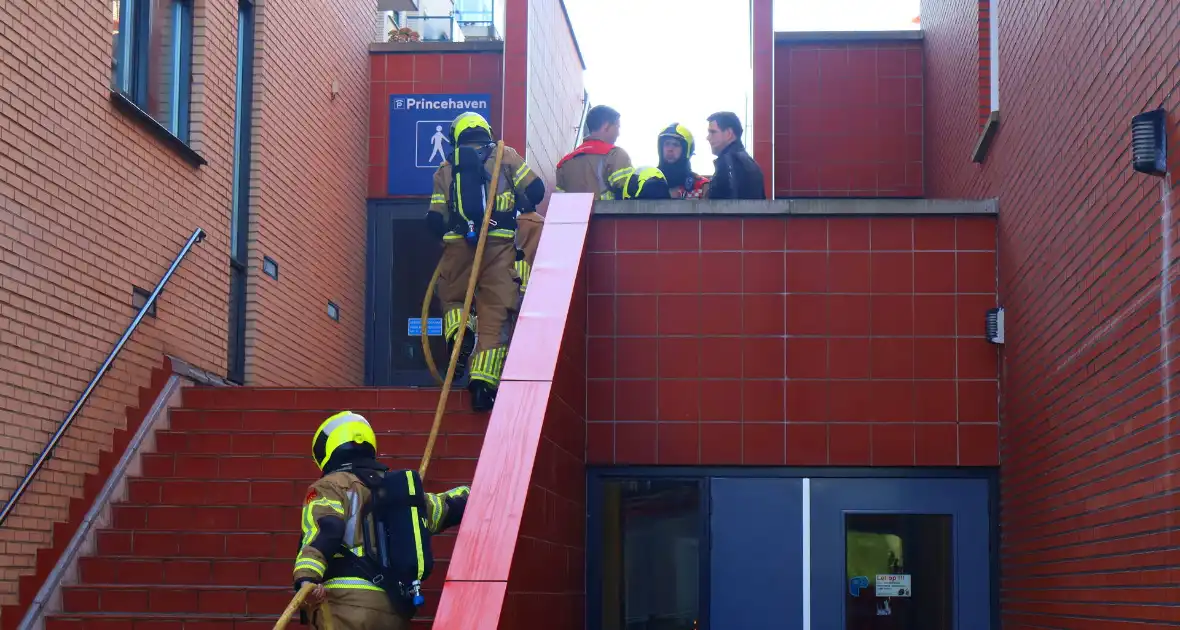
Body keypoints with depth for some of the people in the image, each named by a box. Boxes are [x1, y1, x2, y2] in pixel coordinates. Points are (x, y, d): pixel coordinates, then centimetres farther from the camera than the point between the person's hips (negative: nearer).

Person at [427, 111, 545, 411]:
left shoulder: (445, 169, 17)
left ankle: (458, 334, -9)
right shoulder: (506, 156, 13)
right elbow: (535, 190, 5)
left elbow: (435, 220, 11)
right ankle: (484, 377, -10)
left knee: (452, 297, 22)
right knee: (496, 311, 0)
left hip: (458, 244, 2)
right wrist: (520, 208, 25)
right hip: (499, 243, -1)